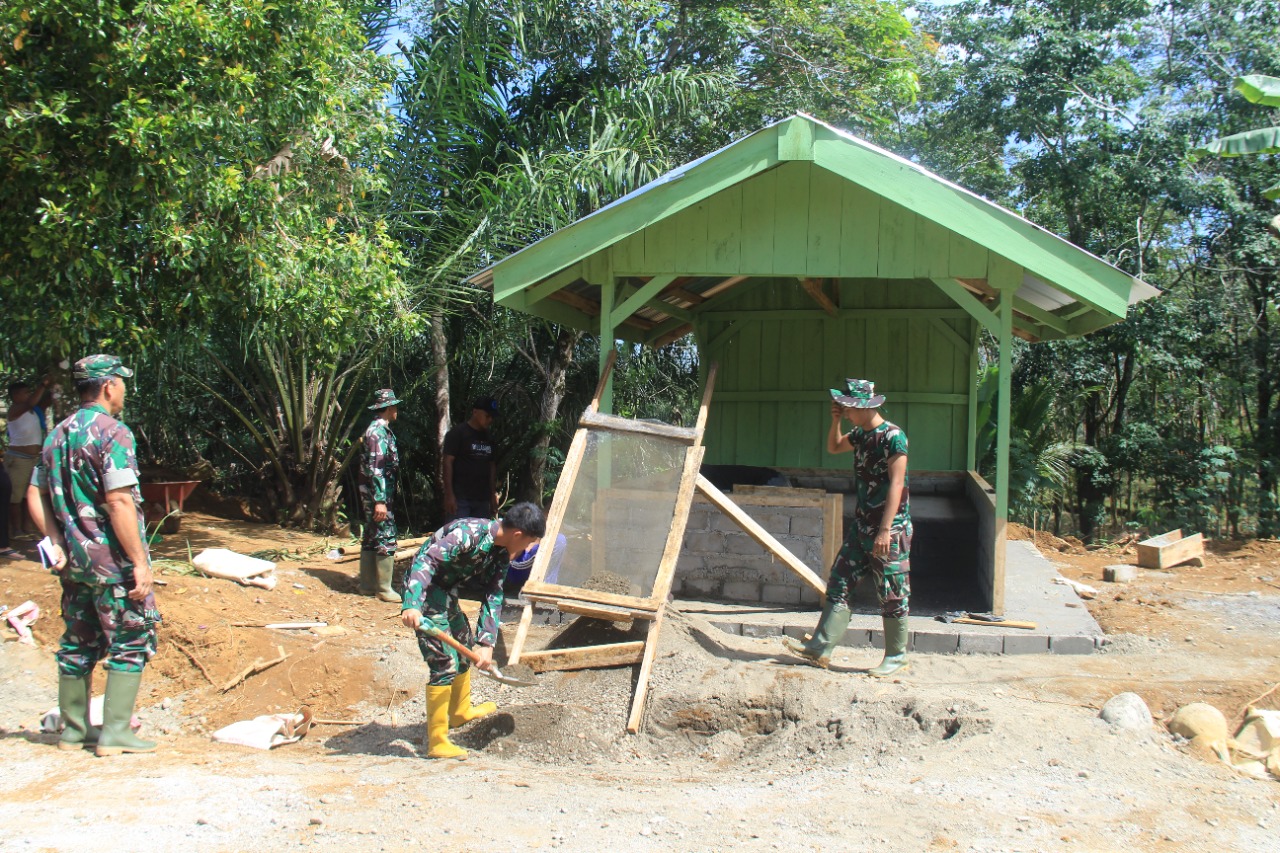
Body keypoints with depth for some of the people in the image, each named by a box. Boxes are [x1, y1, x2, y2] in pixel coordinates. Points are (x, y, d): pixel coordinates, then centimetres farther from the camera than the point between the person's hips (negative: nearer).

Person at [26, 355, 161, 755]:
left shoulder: (58, 434, 11)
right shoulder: (112, 433, -15)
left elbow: (35, 496, 12)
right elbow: (119, 502, -22)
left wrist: (58, 542, 8)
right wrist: (140, 561, -20)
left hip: (74, 559, 8)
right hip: (112, 560, -8)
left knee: (78, 643, 15)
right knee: (130, 643, 1)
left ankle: (75, 729, 23)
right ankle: (115, 733, 0)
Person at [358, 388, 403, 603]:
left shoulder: (381, 430, 15)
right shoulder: (378, 432, -16)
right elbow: (375, 468, -22)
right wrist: (380, 500, -26)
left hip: (375, 493, 10)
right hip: (378, 493, -10)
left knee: (371, 538, 14)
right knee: (386, 539, -7)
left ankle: (368, 585, 21)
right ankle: (384, 589, -2)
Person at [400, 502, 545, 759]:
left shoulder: (502, 552, 1)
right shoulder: (469, 533, -28)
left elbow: (493, 598, 2)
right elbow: (426, 561, -34)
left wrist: (486, 643, -7)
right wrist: (412, 605, -45)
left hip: (447, 593, 10)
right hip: (424, 592, -10)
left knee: (465, 649, 25)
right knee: (445, 664, -12)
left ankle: (460, 711, 47)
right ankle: (436, 743, -5)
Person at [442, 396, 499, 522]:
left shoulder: (488, 438, 15)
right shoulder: (457, 434, -4)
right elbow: (448, 462, -8)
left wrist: (493, 495, 11)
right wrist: (449, 495, -15)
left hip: (482, 498, 6)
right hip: (460, 498, -6)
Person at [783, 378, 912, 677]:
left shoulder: (893, 436, -16)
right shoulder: (860, 434, 9)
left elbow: (896, 485, -21)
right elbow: (833, 447, 29)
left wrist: (886, 530, -26)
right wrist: (835, 421, 9)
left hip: (890, 529, -8)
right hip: (862, 525, 8)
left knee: (892, 595, 2)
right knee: (839, 583, 4)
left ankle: (896, 656, 15)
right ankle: (820, 648, 6)